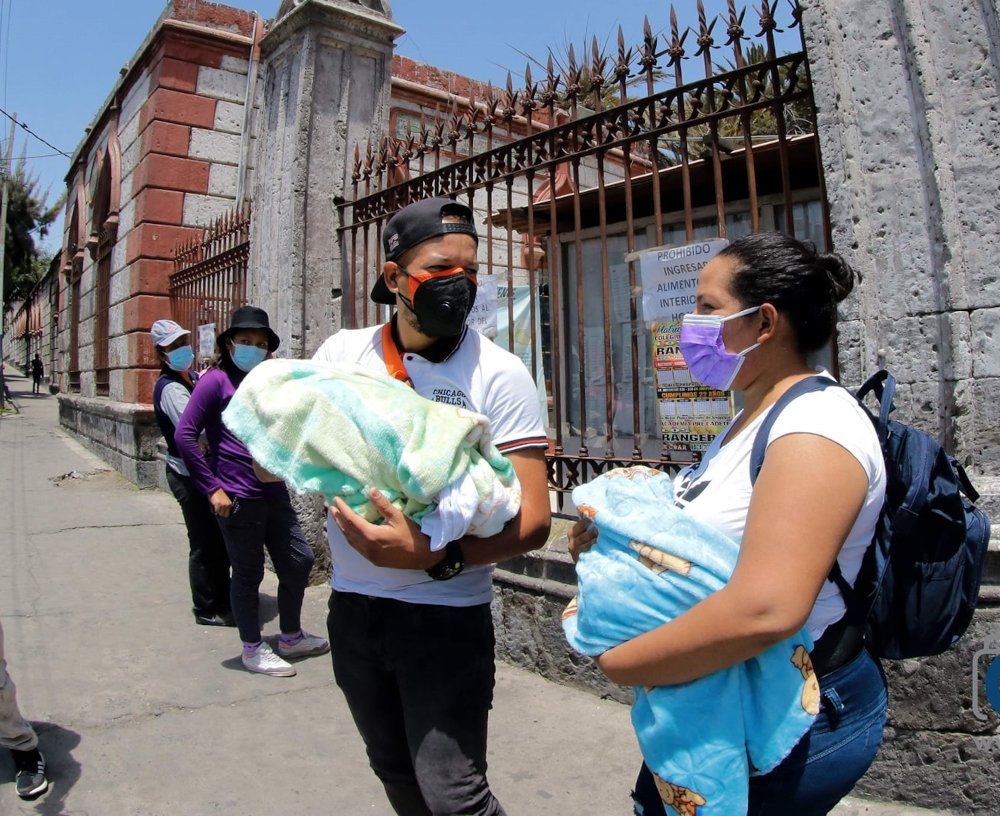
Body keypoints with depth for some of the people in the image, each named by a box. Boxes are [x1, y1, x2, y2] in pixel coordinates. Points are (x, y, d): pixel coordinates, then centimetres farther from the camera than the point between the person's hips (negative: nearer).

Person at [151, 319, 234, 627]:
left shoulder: (194, 377, 10)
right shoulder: (170, 388, -16)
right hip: (188, 474, -9)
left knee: (219, 538, 17)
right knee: (204, 543, 1)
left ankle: (222, 599, 32)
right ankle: (207, 609, 15)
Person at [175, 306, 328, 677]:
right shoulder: (217, 380, -7)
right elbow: (184, 435, -13)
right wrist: (212, 489, -14)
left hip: (274, 492, 7)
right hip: (238, 498, -7)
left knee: (299, 560, 12)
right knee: (248, 574, 6)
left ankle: (291, 637, 32)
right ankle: (253, 650, 24)